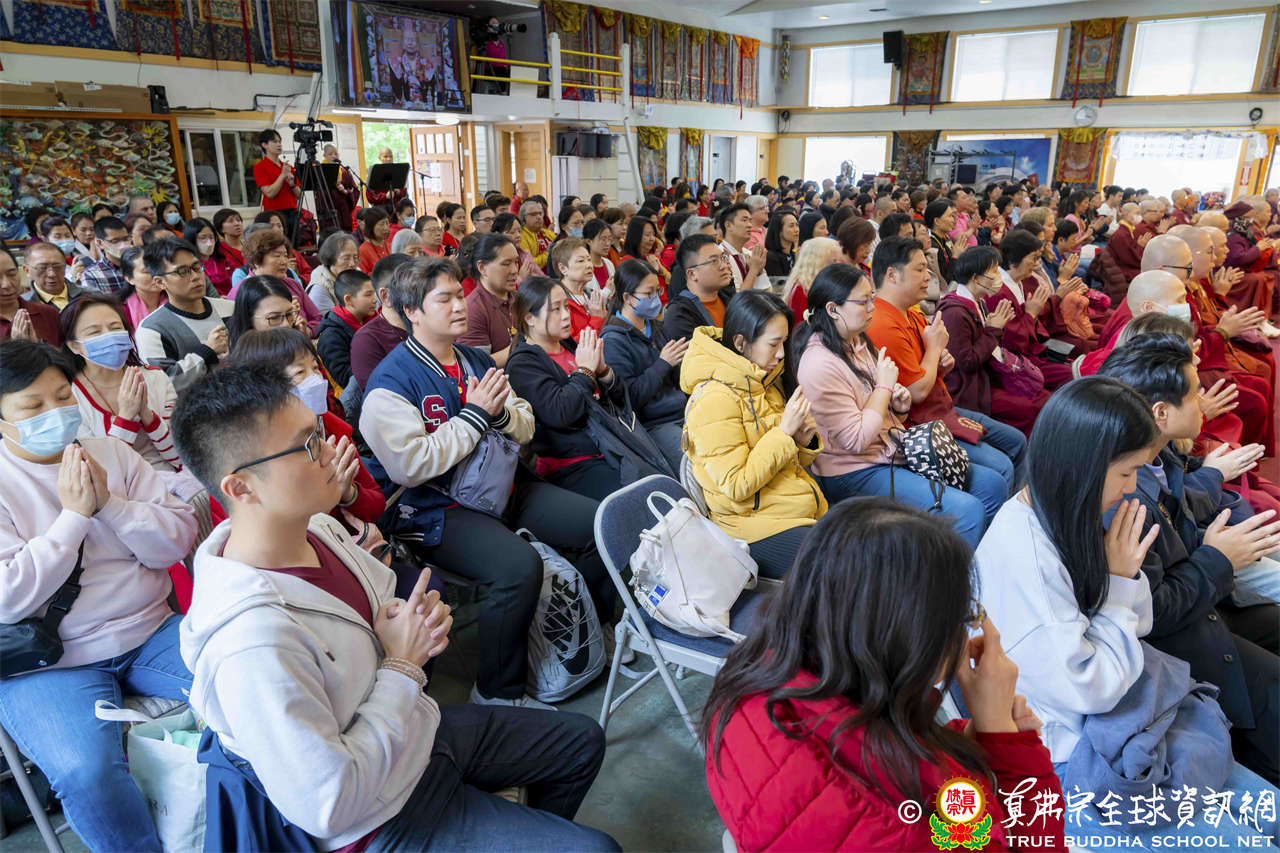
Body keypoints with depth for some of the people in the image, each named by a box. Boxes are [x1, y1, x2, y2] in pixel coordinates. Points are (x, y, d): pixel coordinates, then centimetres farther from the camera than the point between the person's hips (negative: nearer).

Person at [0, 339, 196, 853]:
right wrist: (73, 515, -15)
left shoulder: (110, 453, 7)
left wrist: (109, 504, -12)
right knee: (87, 772, -30)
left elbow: (179, 540, 2)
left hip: (150, 632, 3)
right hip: (49, 662, -3)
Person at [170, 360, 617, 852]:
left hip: (418, 730, 8)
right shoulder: (254, 646, -36)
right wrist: (402, 666, -22)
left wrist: (421, 624, -13)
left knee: (582, 742, 19)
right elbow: (328, 808, -29)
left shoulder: (314, 528, -9)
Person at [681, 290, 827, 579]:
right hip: (758, 525, -8)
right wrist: (784, 431, -20)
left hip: (808, 510, 9)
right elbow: (736, 486, -19)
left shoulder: (766, 381, 10)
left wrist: (804, 440, -3)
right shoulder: (714, 398, -16)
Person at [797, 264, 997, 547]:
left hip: (892, 453, 10)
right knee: (966, 510, -20)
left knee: (991, 483, 5)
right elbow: (856, 440, -23)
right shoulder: (819, 365, -21)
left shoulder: (858, 341, 9)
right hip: (854, 474, -9)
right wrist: (884, 387, -13)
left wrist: (899, 404, -2)